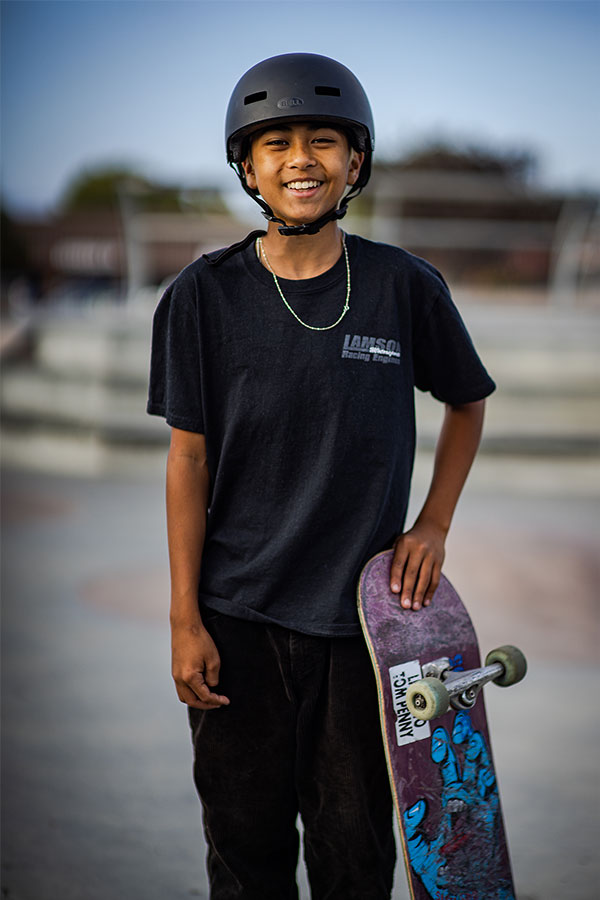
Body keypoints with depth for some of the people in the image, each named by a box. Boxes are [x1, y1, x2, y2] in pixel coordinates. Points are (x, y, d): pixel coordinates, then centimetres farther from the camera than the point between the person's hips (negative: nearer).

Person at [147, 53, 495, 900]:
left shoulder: (406, 287, -3)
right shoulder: (205, 295, -4)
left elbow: (468, 402, 13)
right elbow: (189, 459, -2)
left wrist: (434, 523, 2)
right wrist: (185, 620, -4)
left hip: (363, 610, 1)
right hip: (238, 616, 0)